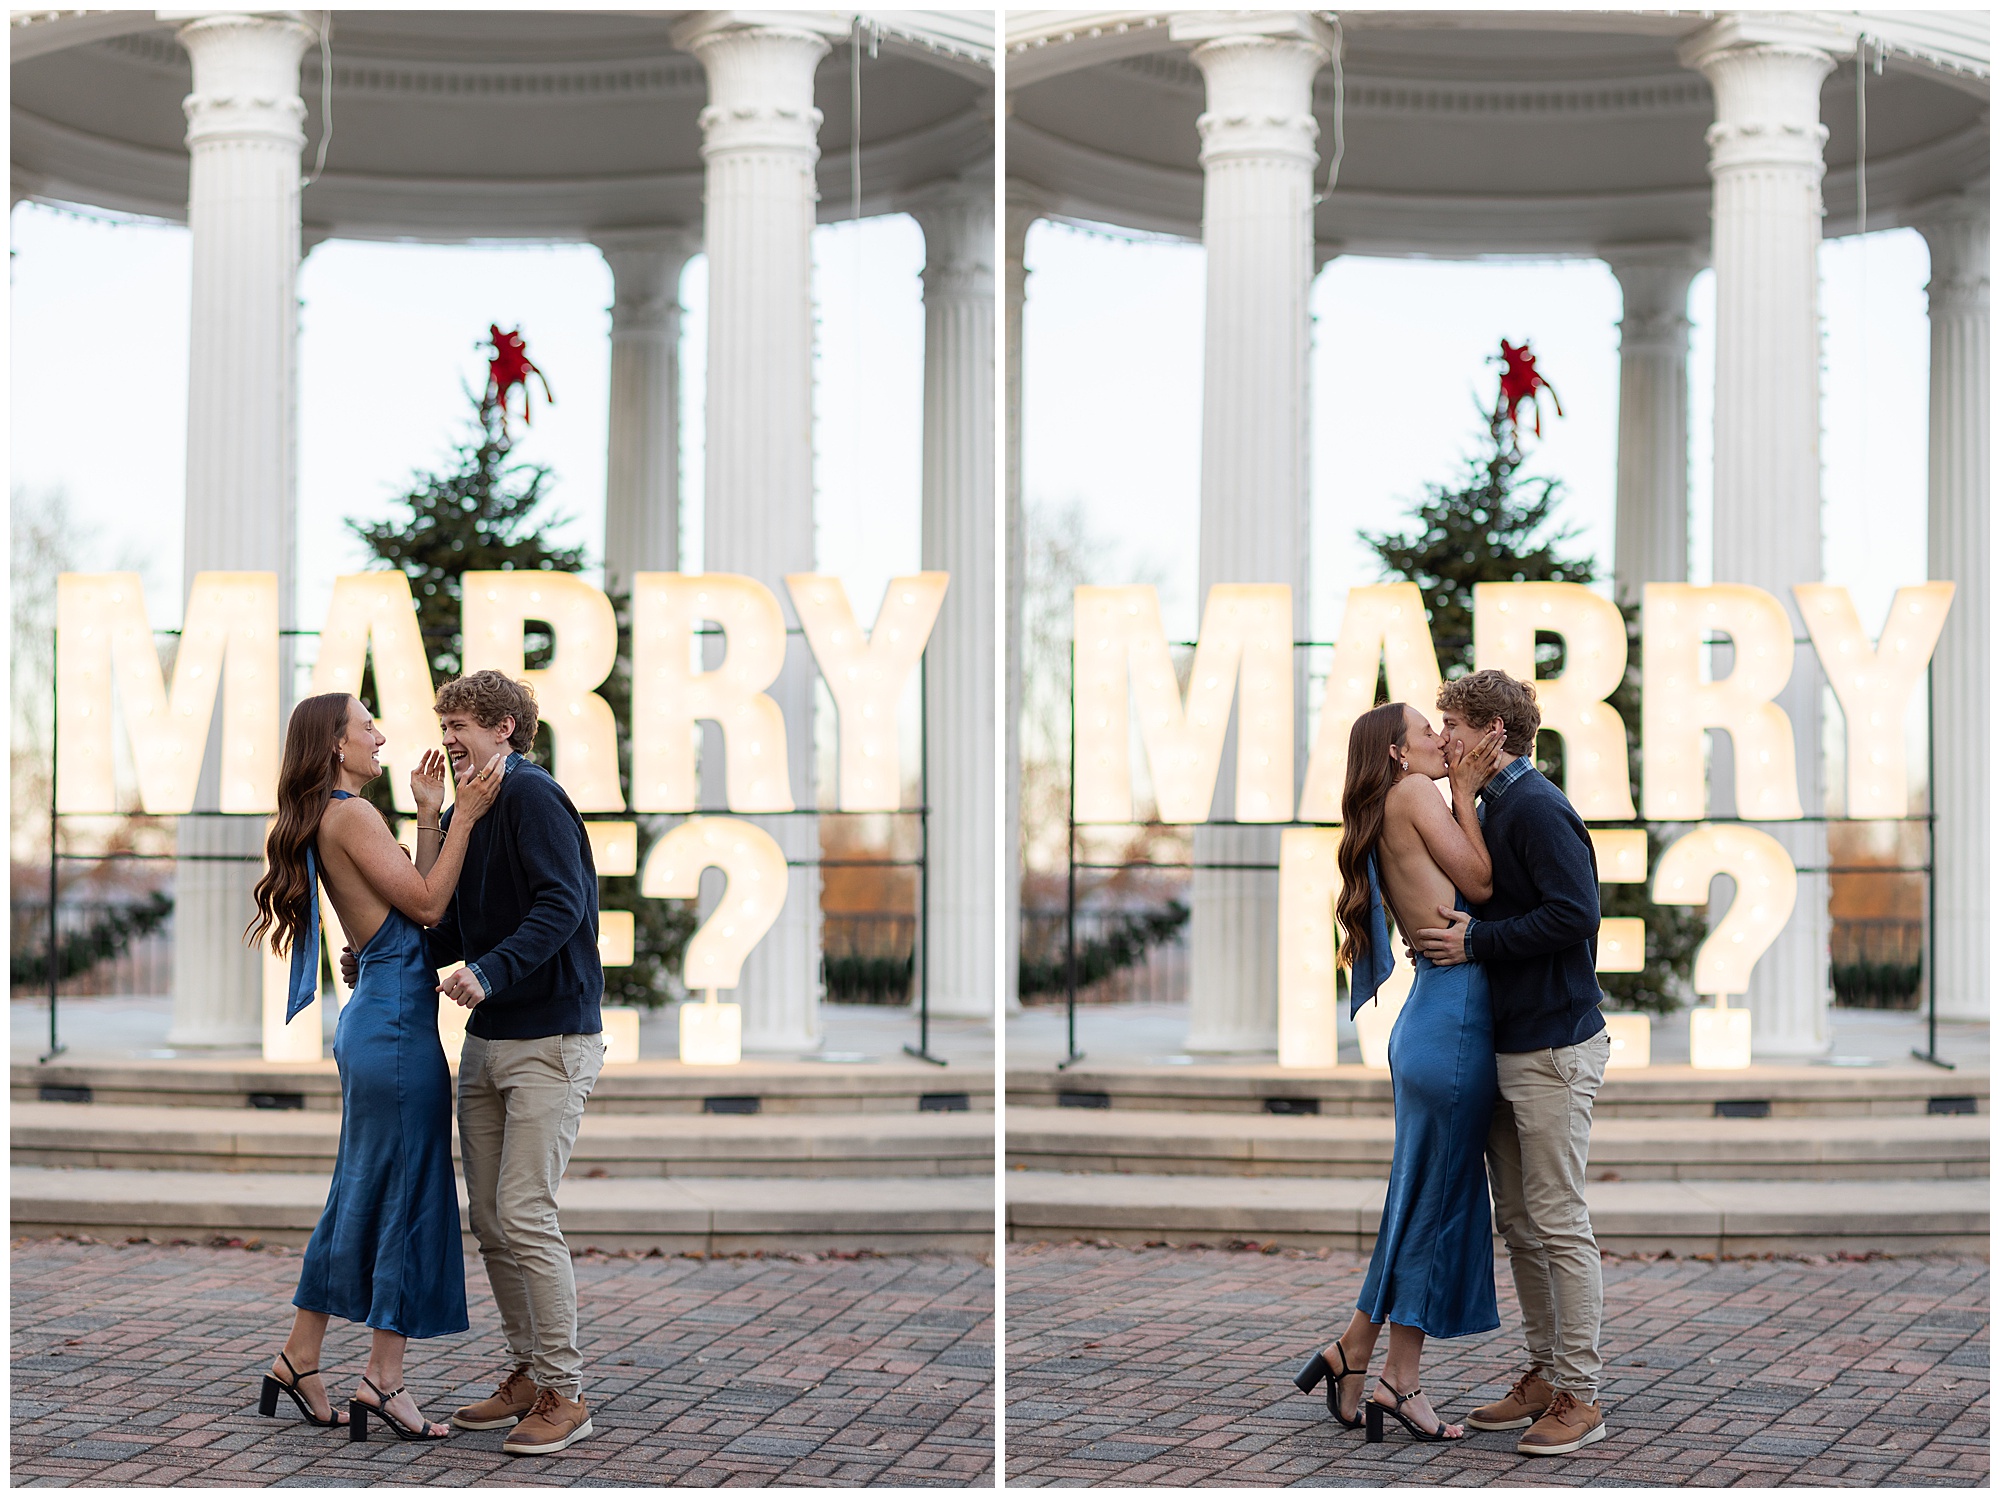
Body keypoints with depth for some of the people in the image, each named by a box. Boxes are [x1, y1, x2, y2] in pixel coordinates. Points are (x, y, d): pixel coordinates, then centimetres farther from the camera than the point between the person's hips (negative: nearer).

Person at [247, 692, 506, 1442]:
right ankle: (384, 1378, 1)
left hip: (375, 1020, 10)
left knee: (360, 1196, 15)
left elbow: (418, 902, 14)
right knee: (407, 1193, -3)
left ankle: (298, 1360, 20)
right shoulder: (351, 815, -13)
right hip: (397, 1021, -10)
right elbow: (426, 904, -14)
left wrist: (429, 814, 12)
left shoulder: (328, 820, 16)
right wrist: (463, 817, -13)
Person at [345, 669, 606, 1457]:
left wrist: (489, 972, -31)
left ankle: (564, 1396, -4)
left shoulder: (532, 796, -12)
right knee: (489, 1220, 9)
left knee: (525, 1215, -11)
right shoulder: (461, 814, 15)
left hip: (551, 1042, -9)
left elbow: (562, 905, -22)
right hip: (487, 1042, 9)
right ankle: (527, 1374, 20)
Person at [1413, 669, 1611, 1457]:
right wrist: (1453, 930, 3)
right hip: (1507, 1050, 10)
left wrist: (1475, 940, -17)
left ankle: (1579, 1397, -1)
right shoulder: (1493, 808, 16)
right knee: (1520, 1225, 13)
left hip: (1554, 1048, -10)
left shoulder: (1537, 808, -14)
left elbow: (1574, 914, -22)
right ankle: (1544, 1375, 21)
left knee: (1560, 1226, -6)